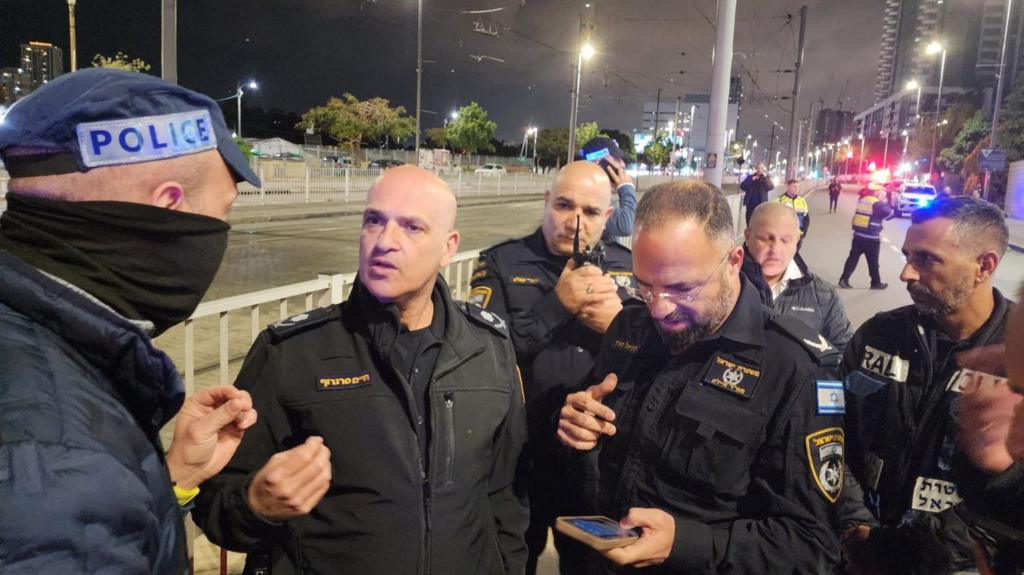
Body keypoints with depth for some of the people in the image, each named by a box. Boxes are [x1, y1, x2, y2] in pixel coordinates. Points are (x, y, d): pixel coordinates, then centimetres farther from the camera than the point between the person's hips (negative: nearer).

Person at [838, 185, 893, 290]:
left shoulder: (862, 200, 5)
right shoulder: (878, 204, -13)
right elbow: (889, 213, -4)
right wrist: (889, 202, 8)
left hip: (858, 235, 6)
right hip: (872, 238, -6)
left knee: (853, 258, 8)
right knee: (873, 262, 7)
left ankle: (844, 279, 2)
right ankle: (876, 283, 19)